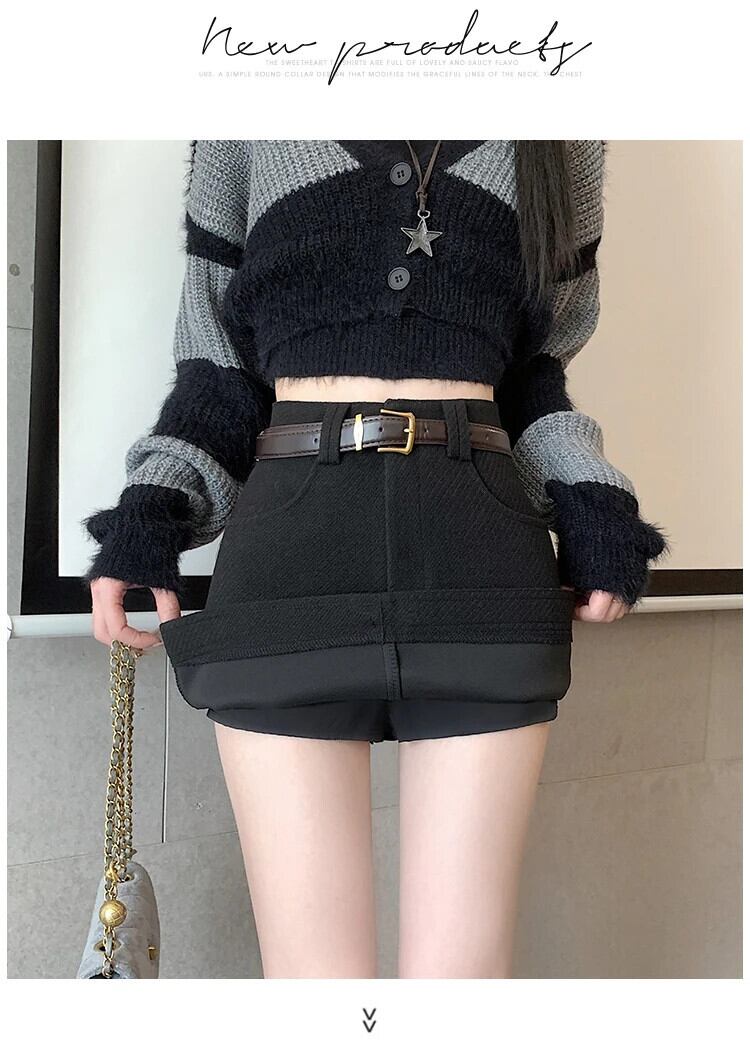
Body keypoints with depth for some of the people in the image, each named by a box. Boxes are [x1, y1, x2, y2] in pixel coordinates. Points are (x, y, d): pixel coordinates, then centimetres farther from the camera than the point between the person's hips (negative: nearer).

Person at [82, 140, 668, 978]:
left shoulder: (565, 146, 20)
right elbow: (215, 351, 14)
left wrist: (595, 506, 4)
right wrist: (148, 513, -1)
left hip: (484, 546, 1)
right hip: (290, 528, 0)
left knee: (459, 960, 3)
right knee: (316, 963, 0)